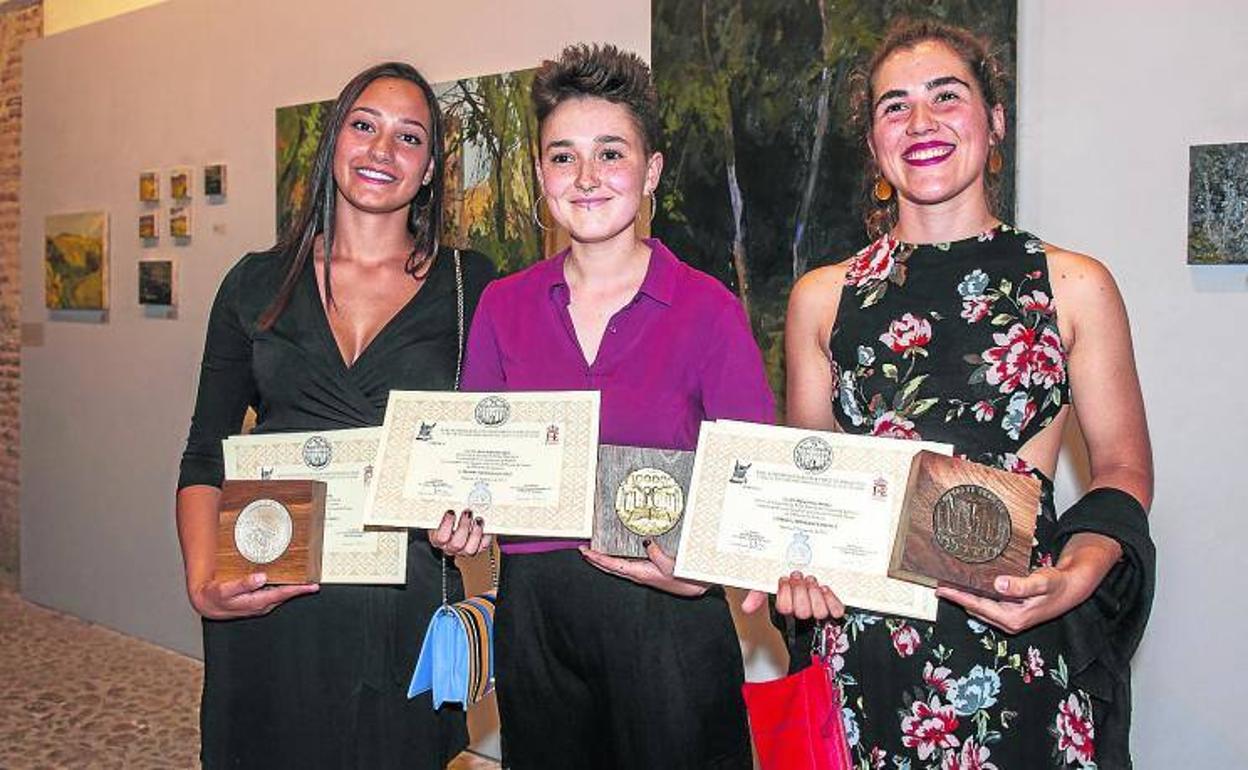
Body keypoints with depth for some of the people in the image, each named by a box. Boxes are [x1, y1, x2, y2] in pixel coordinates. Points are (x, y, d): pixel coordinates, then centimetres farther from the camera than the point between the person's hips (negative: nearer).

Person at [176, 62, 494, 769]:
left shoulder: (469, 285, 3)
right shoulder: (259, 283, 7)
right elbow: (206, 457, 7)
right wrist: (203, 580, -8)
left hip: (405, 608, -1)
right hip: (264, 608, 1)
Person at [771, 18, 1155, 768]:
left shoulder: (1073, 285, 1)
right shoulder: (822, 297, 6)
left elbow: (1123, 467, 4)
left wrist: (1076, 577, -14)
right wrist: (797, 565, -7)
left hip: (1024, 645, -1)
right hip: (860, 641, 2)